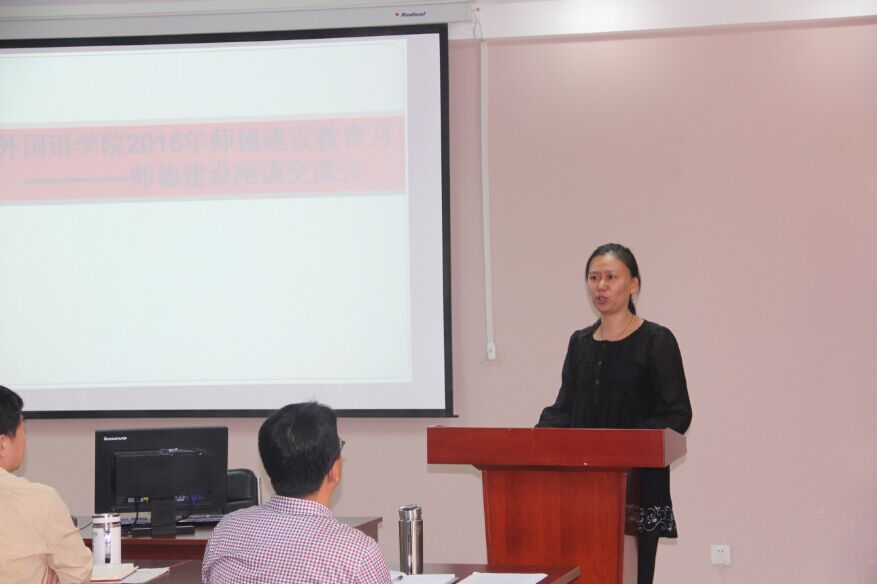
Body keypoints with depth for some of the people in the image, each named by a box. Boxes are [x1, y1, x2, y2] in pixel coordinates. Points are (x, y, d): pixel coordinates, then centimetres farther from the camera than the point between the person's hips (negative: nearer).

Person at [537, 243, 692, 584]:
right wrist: (538, 435, -6)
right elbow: (563, 409, 14)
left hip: (637, 482, -4)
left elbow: (678, 414, -7)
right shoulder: (580, 342, 14)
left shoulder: (656, 341, -2)